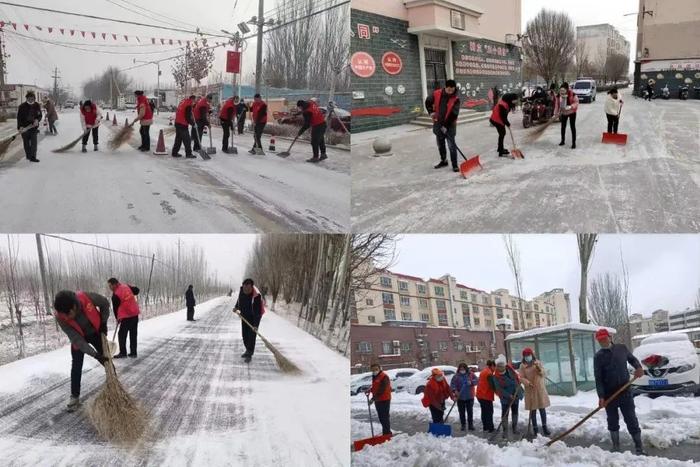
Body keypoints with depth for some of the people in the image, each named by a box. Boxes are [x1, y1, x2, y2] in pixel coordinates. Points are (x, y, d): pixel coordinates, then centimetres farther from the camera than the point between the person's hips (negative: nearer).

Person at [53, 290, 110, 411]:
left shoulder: (86, 298, -38)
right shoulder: (60, 317, -34)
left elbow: (105, 303, -14)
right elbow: (77, 340, -31)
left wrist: (103, 322, -13)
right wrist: (95, 355, -35)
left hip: (96, 332, 1)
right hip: (78, 338, -1)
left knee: (107, 359, 7)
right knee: (76, 366, -4)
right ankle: (75, 397, 8)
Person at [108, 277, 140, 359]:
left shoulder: (115, 295, -14)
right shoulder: (126, 286, 2)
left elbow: (115, 308, -3)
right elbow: (136, 290, 13)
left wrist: (117, 318, 12)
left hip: (126, 316, -7)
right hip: (135, 313, 7)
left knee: (122, 334, 5)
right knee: (133, 334, 11)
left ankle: (123, 352, 7)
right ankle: (133, 352, 15)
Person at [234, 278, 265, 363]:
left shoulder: (256, 296, -33)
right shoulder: (241, 289, -13)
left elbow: (257, 312, -32)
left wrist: (255, 325, -36)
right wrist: (236, 307, 2)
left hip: (254, 317, -6)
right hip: (244, 315, 6)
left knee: (251, 335, -8)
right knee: (244, 334, 12)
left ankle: (249, 354, 1)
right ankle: (248, 350, 29)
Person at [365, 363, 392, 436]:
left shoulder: (384, 377, -16)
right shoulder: (374, 377, 13)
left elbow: (381, 390, -23)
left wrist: (373, 398, -26)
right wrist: (369, 390, 3)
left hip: (384, 400, -9)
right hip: (377, 400, 9)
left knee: (385, 417, -8)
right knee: (381, 417, 15)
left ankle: (387, 433, -2)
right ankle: (385, 432, 28)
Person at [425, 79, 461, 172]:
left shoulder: (455, 99, -15)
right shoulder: (437, 94, -6)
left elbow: (454, 114, -21)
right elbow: (428, 102, 11)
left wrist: (446, 125, -25)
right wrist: (431, 112, -1)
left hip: (449, 125, -4)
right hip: (438, 124, 4)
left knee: (452, 145, -7)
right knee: (440, 144, 17)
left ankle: (454, 165, -3)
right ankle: (443, 161, 35)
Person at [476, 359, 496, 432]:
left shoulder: (483, 371, 15)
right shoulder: (489, 373, -16)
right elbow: (492, 385, -17)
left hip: (480, 395, 10)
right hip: (486, 396, -10)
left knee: (484, 411, 16)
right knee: (489, 412, -2)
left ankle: (485, 427, 23)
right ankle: (490, 428, 0)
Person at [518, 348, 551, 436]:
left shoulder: (538, 362, 2)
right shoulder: (522, 366, -2)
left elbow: (543, 373, -6)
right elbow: (521, 377, -7)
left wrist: (538, 368, -26)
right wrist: (528, 383, -25)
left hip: (540, 389, 1)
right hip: (530, 390, -1)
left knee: (542, 408, 6)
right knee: (533, 410, 4)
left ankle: (544, 427, 16)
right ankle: (535, 429, 11)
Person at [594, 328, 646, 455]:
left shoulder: (621, 348, 3)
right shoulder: (598, 356, -3)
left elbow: (632, 359, 18)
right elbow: (598, 378, -7)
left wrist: (638, 367, -6)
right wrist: (601, 396, -17)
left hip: (625, 391, 0)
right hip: (609, 394, 0)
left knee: (631, 419, 1)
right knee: (613, 421, 8)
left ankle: (639, 447, 7)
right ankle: (616, 447, 19)